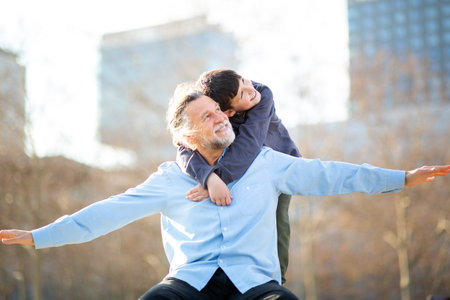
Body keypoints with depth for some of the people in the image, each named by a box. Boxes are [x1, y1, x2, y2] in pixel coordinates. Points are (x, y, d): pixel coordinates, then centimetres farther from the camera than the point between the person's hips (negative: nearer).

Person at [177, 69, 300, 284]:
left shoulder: (263, 95, -38)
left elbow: (247, 145, -47)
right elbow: (186, 150, -46)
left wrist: (220, 176, -59)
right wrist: (210, 178, -64)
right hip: (245, 169, 1)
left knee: (276, 216, -13)